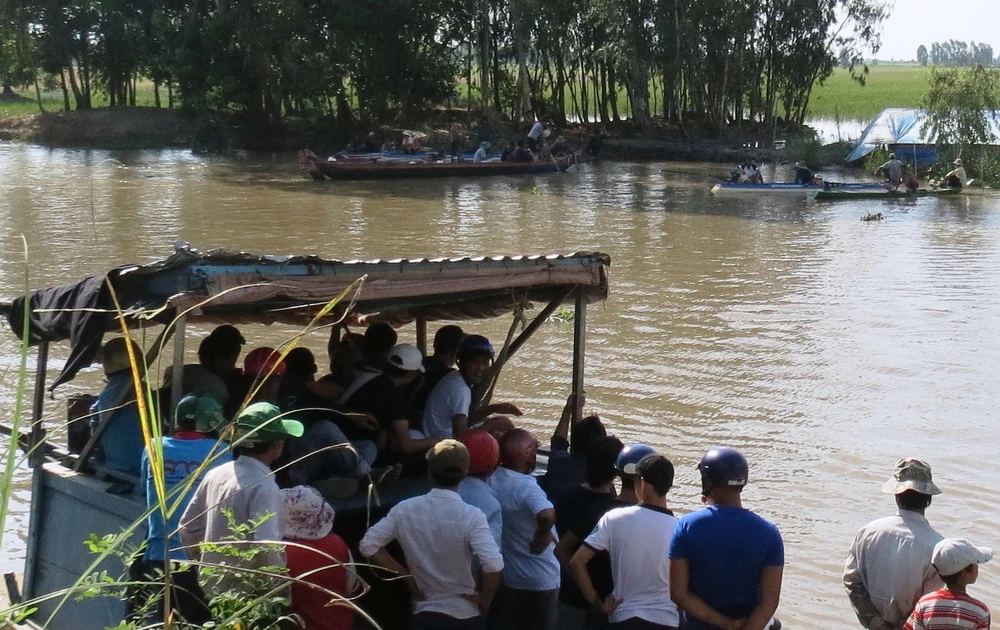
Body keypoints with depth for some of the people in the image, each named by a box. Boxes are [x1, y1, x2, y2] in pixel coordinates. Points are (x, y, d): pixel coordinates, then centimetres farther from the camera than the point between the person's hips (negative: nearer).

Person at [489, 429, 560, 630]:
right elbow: (547, 515, -44)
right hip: (540, 579, -6)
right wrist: (543, 536, -28)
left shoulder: (491, 480, -6)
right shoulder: (526, 486, -27)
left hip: (507, 576, 6)